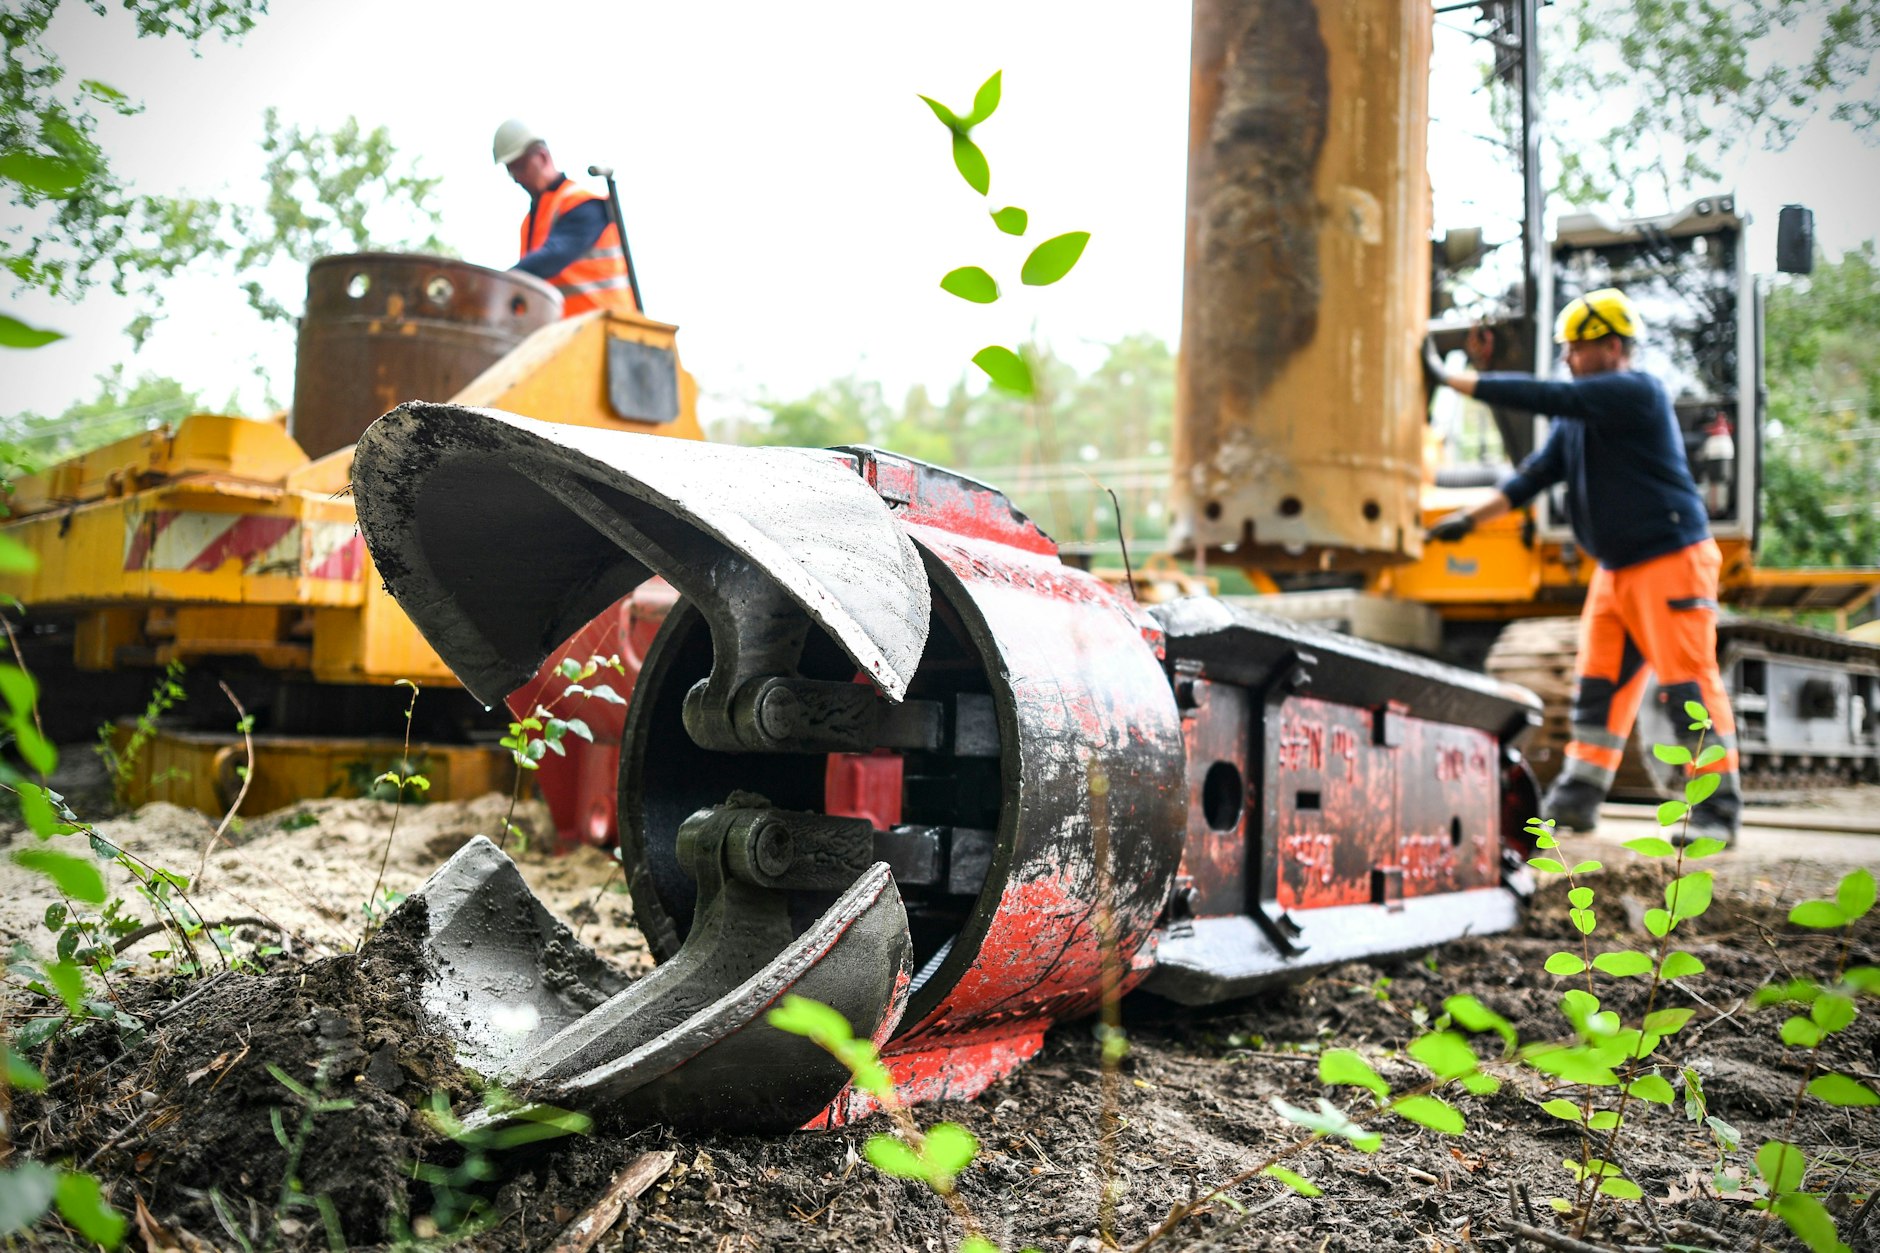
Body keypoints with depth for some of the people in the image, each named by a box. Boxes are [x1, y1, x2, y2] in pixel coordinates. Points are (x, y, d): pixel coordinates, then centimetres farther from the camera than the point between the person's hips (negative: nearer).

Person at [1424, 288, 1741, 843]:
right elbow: (1538, 471, 10)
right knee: (1598, 681, 9)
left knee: (1688, 683, -7)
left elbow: (1544, 397, -24)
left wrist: (1452, 378, -22)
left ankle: (1719, 807, 2)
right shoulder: (1580, 411, 12)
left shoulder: (1637, 392, -16)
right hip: (1615, 569, 9)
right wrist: (1472, 516, 0)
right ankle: (1578, 796, 16)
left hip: (1672, 560, -9)